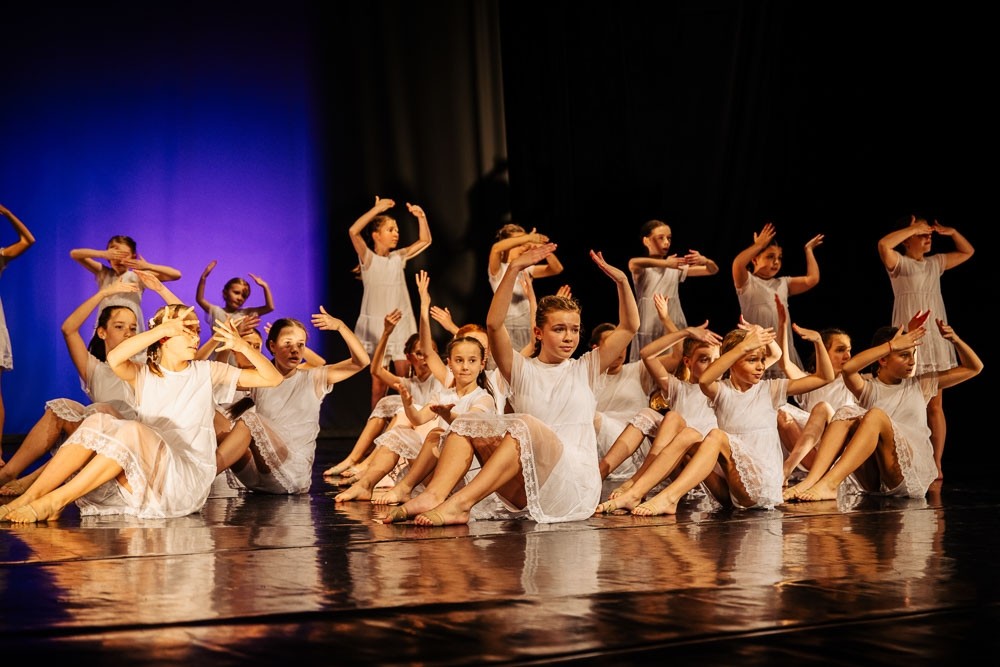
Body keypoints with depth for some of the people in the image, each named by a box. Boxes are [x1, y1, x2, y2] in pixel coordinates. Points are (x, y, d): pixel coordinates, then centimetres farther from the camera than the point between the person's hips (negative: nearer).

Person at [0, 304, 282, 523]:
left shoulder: (207, 372, 9)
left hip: (189, 481, -2)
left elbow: (272, 378, 4)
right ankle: (29, 496, -33)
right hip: (142, 478, 2)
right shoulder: (144, 375, 10)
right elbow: (114, 359, -15)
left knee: (132, 431, -30)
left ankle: (54, 501, -33)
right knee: (98, 423, -24)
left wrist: (242, 346, -12)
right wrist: (162, 328, -20)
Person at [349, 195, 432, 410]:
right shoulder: (368, 258, -4)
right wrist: (377, 209, -20)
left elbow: (425, 241, 14)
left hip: (402, 324, 4)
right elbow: (354, 231, -20)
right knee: (379, 383, -2)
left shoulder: (399, 257, 10)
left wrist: (421, 217, -1)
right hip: (376, 325, -4)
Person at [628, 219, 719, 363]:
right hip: (648, 332, -4)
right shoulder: (642, 269, -4)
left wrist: (704, 260, -18)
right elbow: (633, 263, -30)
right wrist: (665, 263, -40)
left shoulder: (676, 267, 8)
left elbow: (713, 270, 5)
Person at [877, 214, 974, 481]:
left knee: (935, 404, 2)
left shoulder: (935, 263, 16)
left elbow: (967, 252, 27)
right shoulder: (899, 264, -2)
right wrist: (913, 228, -15)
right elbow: (883, 244, -23)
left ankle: (937, 464, 4)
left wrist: (951, 232, 10)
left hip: (936, 339, 5)